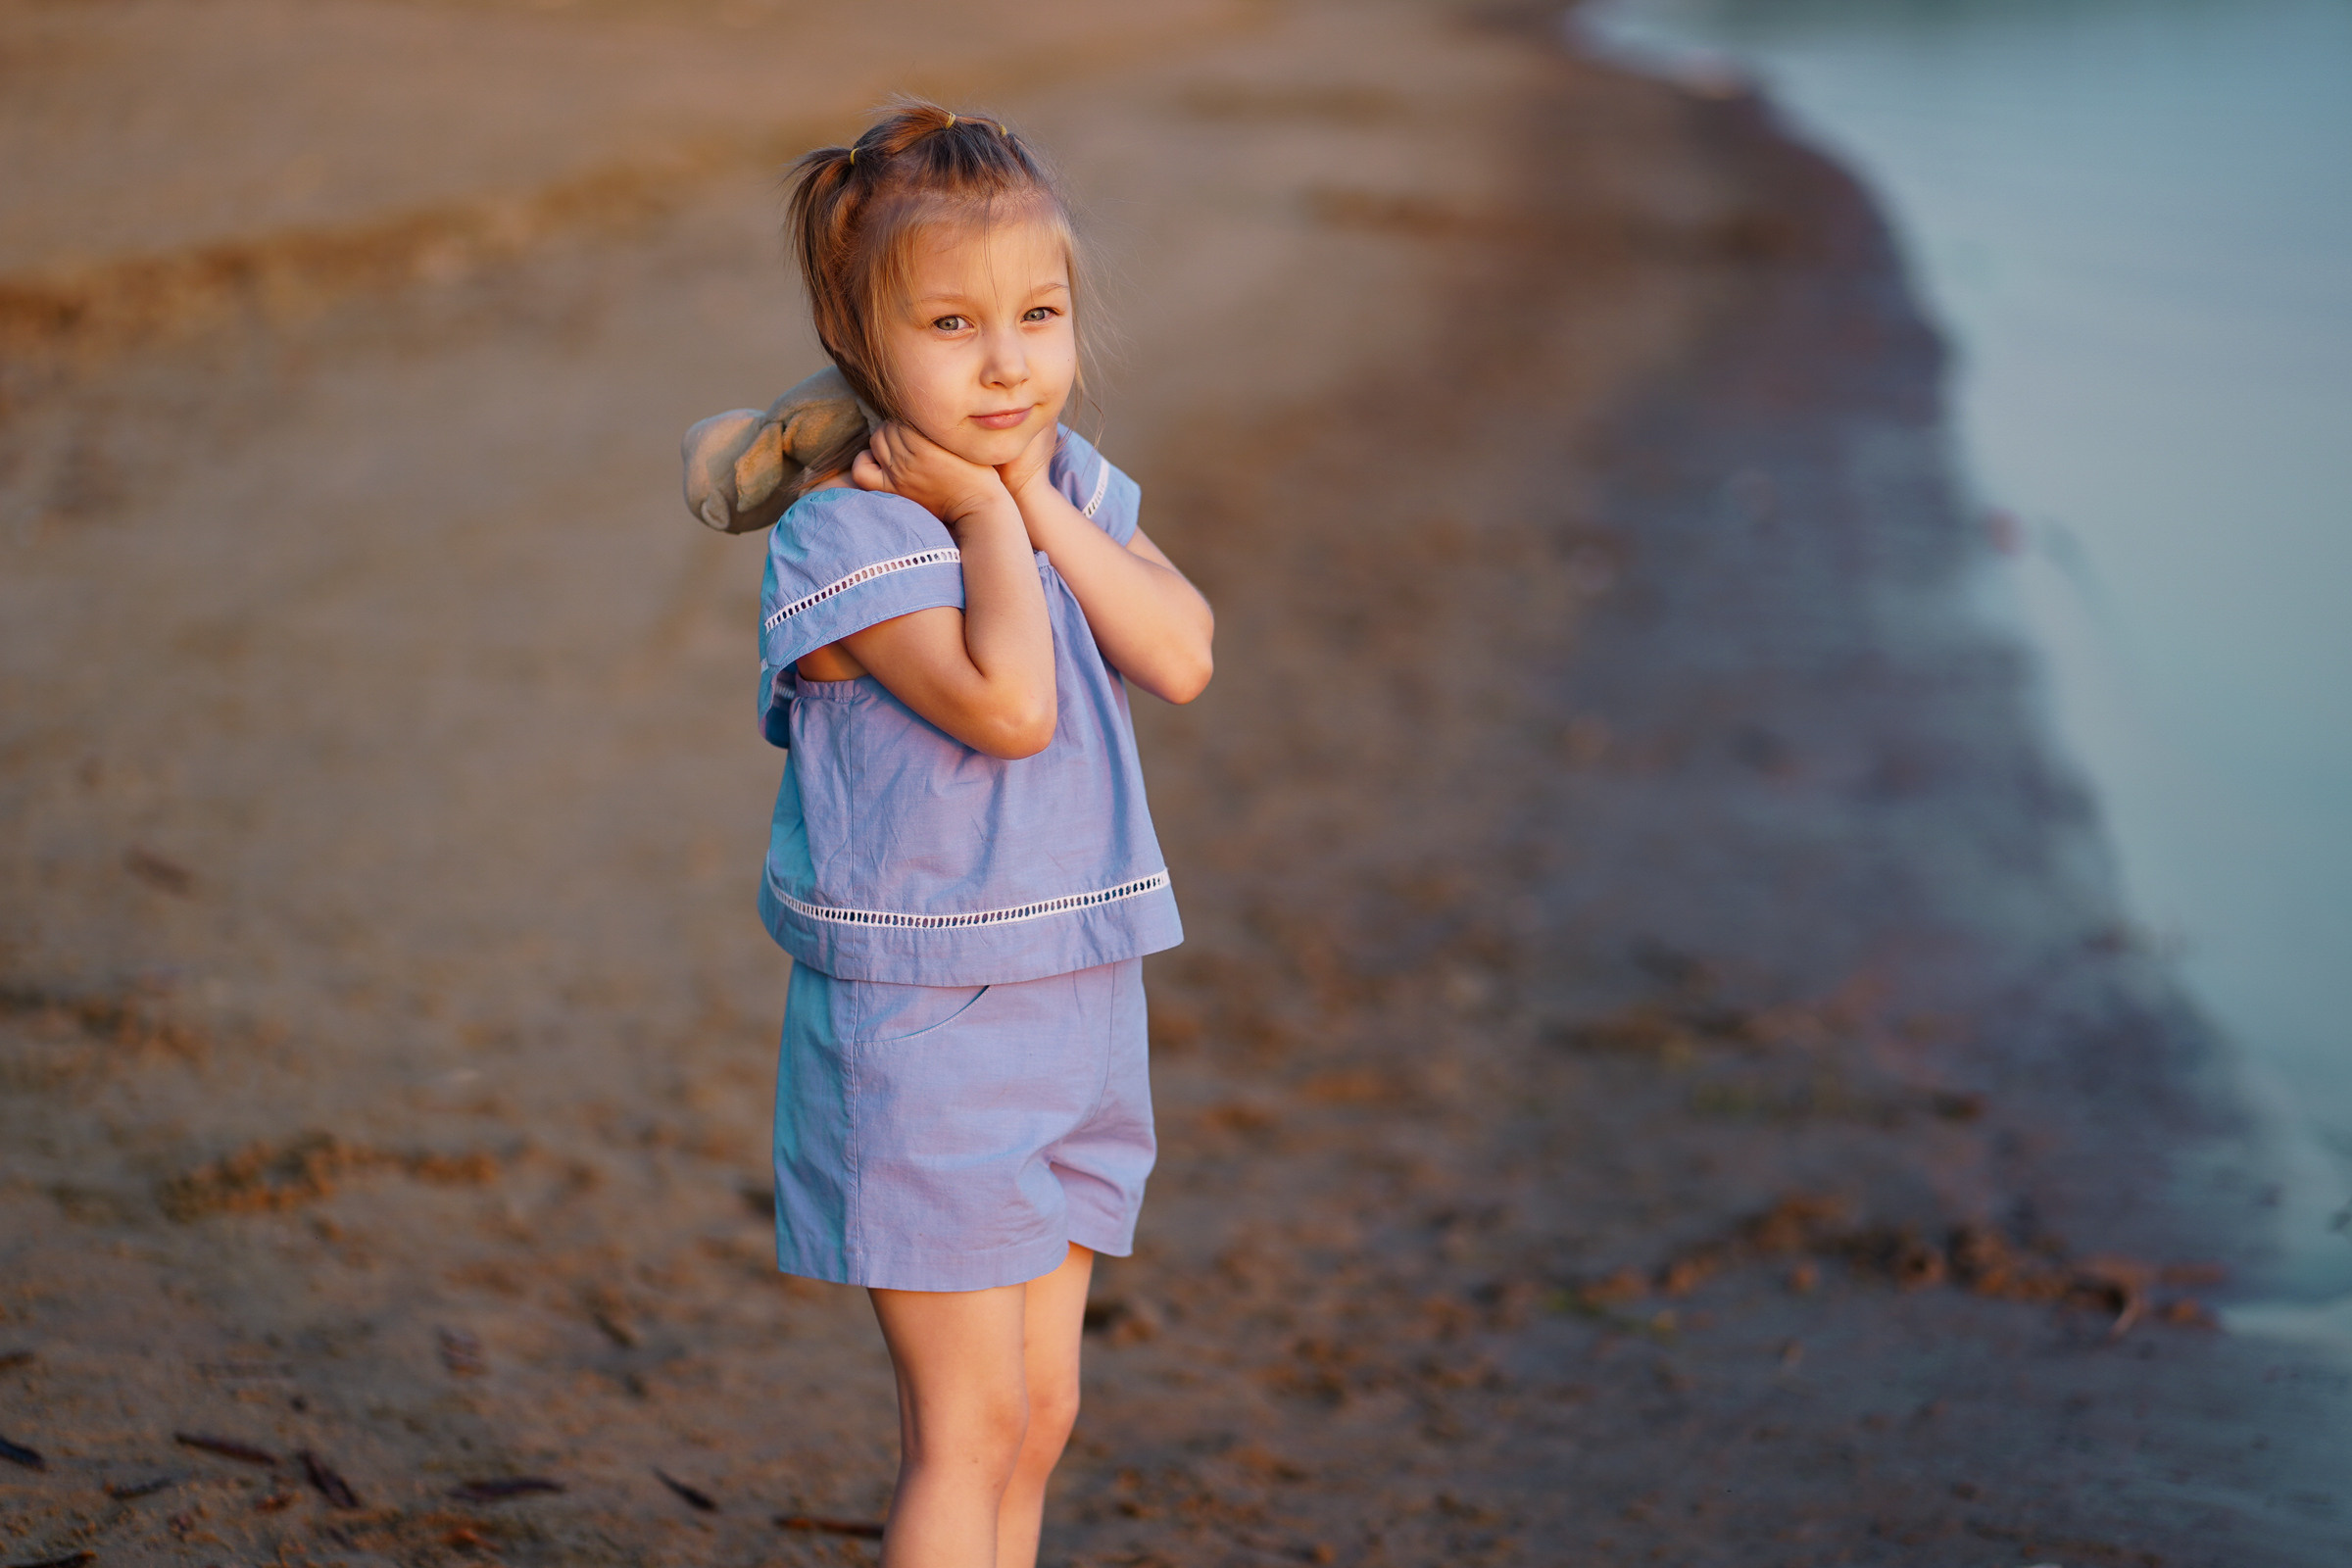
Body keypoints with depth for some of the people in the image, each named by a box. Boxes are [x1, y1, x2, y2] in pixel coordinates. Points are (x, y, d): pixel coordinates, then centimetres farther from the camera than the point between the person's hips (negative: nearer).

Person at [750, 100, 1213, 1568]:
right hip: (919, 1024, -7)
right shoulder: (847, 533, -17)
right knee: (970, 1421, -2)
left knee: (1039, 1409, 15)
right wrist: (988, 516, -18)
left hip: (1078, 1007, 7)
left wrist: (1042, 502, -13)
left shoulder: (1072, 486, 6)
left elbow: (1182, 656, -8)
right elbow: (1007, 703, -29)